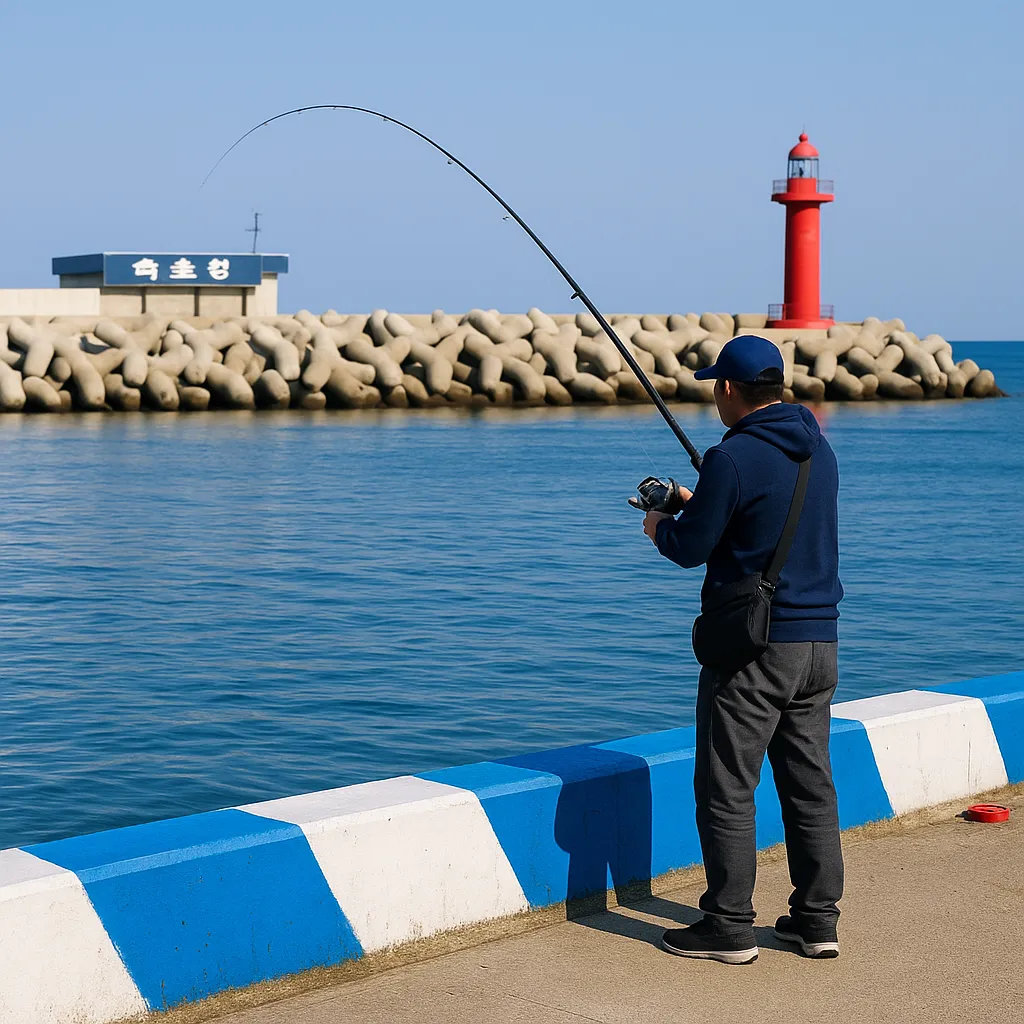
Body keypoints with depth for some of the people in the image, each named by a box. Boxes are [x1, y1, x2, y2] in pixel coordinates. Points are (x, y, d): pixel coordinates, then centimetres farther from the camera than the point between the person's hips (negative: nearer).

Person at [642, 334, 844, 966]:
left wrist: (660, 528, 10)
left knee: (727, 789, 1)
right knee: (810, 784, 12)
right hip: (818, 641, 8)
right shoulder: (819, 450, 10)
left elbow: (691, 549, -11)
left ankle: (730, 927, 4)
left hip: (755, 647, -8)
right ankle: (817, 919, 17)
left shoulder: (733, 457, -15)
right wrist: (696, 505, 25)